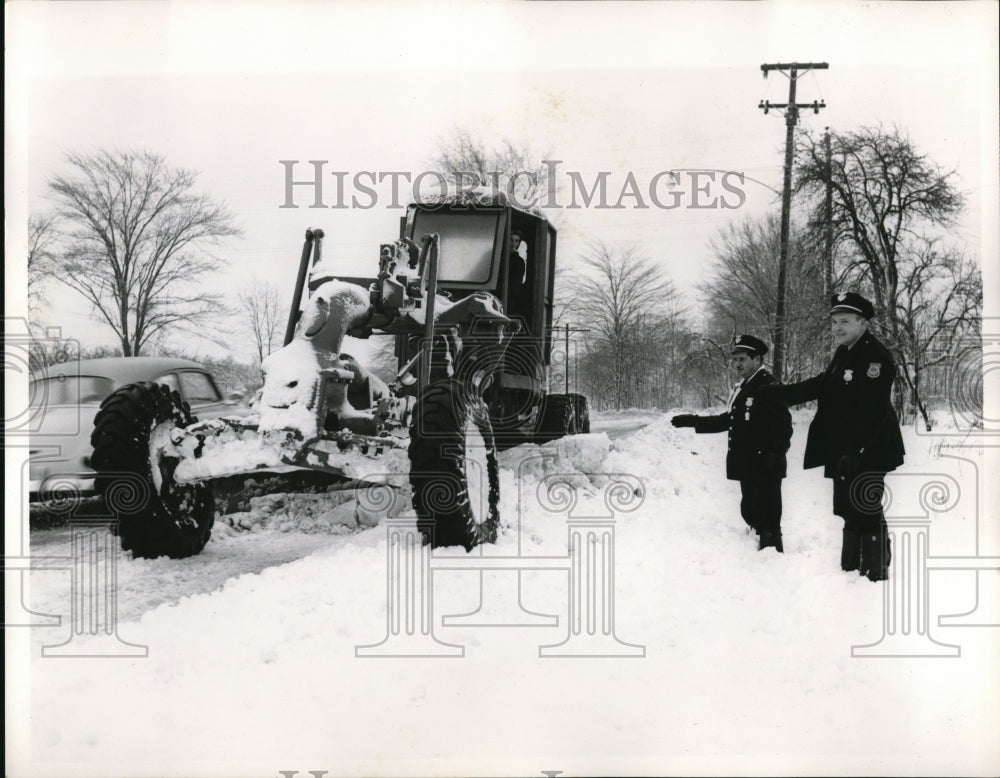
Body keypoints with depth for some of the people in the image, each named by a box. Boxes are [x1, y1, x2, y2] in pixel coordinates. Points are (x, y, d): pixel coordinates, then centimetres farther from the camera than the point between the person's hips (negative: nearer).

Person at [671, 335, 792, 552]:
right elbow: (728, 420, 24)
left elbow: (783, 426, -19)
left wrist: (775, 456, -24)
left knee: (767, 519, -8)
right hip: (747, 466, 10)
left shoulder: (769, 387, -13)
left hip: (765, 469, -10)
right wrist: (693, 421, 19)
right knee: (750, 512, 16)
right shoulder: (741, 388, 16)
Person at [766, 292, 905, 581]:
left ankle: (877, 575, -3)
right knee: (848, 511, 16)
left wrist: (855, 453, -27)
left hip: (868, 452, -10)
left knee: (866, 511, -9)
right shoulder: (843, 354, 13)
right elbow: (821, 385, 21)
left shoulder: (876, 357, -17)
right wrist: (777, 393, 12)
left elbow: (872, 412, -23)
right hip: (842, 451, 10)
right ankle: (850, 569, 27)